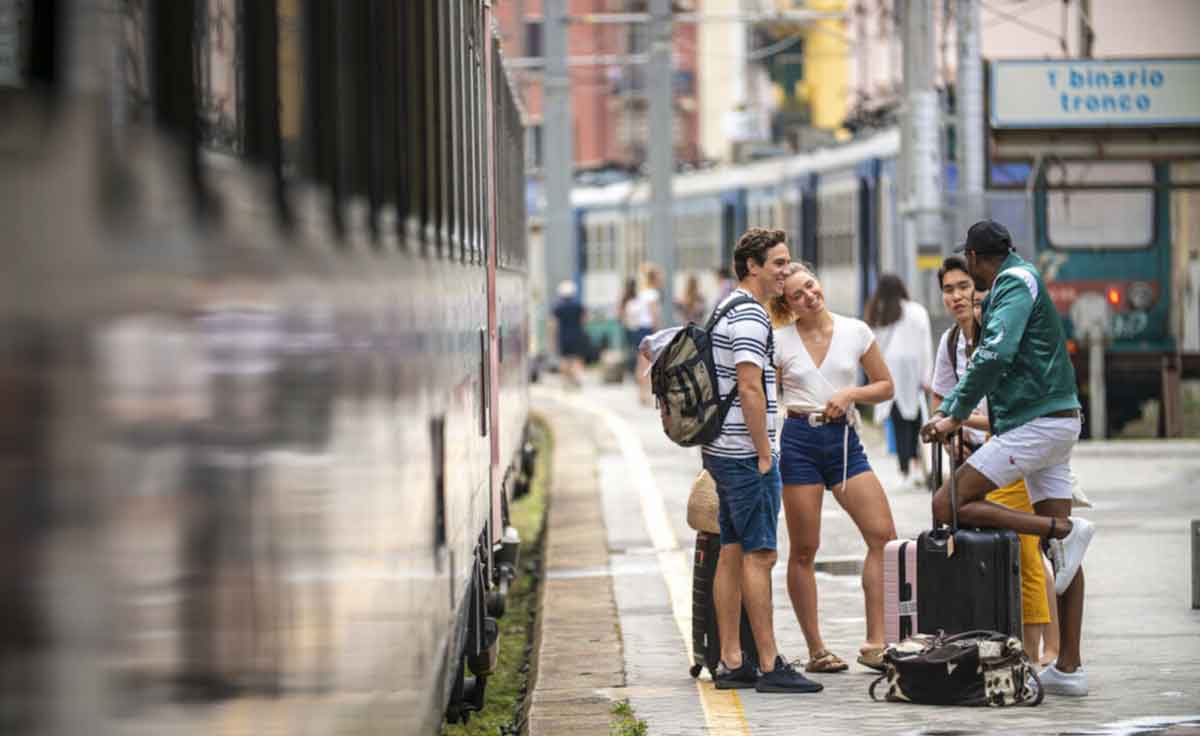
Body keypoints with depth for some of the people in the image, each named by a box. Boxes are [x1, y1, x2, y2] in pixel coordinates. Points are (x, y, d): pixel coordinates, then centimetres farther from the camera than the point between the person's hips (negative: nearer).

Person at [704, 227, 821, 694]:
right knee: (759, 555, -9)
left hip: (724, 451, 10)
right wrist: (764, 454, -17)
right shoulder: (750, 316, -15)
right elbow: (750, 389, -21)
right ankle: (770, 666, -9)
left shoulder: (727, 311, 18)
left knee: (732, 552, 10)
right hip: (746, 453, -10)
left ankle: (731, 663, 11)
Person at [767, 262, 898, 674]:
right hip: (799, 441, -2)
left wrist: (850, 394, -7)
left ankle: (875, 643, -6)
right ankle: (815, 650, 9)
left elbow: (885, 387, 11)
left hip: (844, 439, 2)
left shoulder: (855, 332, 5)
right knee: (803, 550, 0)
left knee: (883, 535, -10)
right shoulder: (780, 342, 1)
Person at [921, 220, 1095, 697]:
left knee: (948, 505, -10)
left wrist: (956, 416, -15)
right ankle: (1068, 668, 6)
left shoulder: (1015, 282, -8)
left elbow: (996, 355, -22)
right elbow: (989, 358, 30)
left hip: (1035, 423, -10)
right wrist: (948, 412, 22)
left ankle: (1063, 531, -17)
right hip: (1056, 421, 10)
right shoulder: (1018, 282, 22)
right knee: (1059, 547, 7)